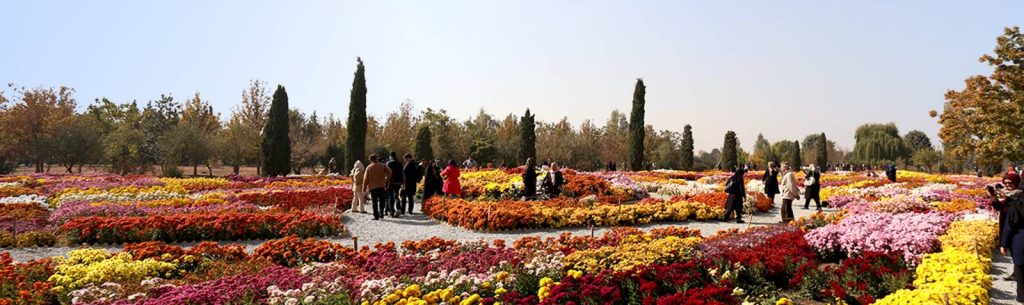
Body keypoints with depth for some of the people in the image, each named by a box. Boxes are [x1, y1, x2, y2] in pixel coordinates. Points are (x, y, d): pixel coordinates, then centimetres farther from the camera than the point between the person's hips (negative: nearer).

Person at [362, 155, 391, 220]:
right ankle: (381, 213, -1)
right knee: (382, 200, 12)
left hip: (372, 187, -1)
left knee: (374, 202, 6)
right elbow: (389, 172, -8)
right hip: (381, 186, 1)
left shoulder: (369, 168, -1)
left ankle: (376, 216, 4)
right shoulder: (382, 166, 1)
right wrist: (386, 179, 4)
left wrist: (364, 188, 4)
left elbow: (365, 179, -1)